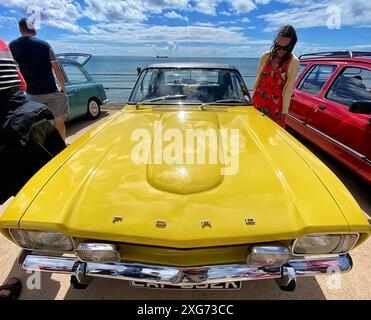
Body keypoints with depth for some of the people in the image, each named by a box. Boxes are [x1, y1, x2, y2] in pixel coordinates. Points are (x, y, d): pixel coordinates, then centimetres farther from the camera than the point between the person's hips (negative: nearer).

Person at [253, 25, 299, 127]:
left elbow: (288, 88, -5)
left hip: (275, 106, -2)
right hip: (258, 102, 2)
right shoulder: (266, 56, 3)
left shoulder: (294, 62, -4)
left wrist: (284, 112, -7)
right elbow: (258, 79, 10)